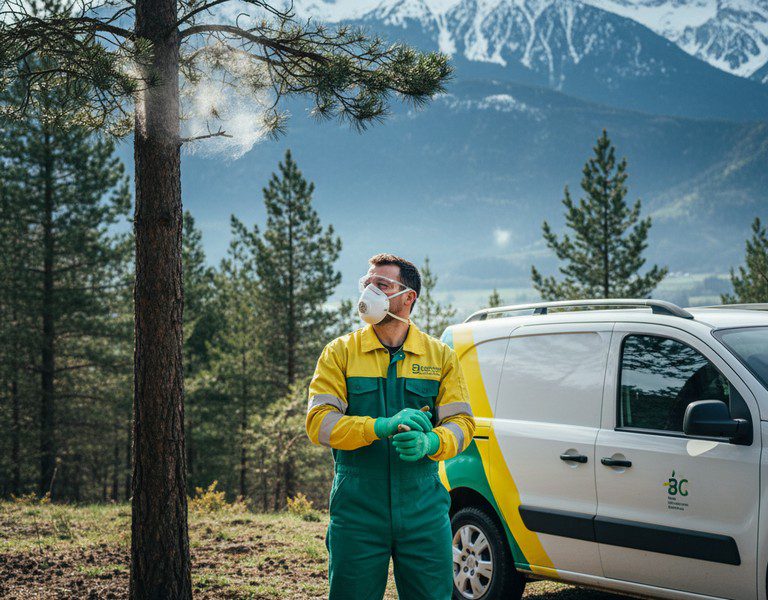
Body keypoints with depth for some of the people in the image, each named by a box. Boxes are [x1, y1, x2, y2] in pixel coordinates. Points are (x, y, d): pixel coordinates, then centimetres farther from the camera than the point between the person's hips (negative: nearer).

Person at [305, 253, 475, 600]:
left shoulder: (441, 356, 9)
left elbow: (462, 423, 1)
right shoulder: (340, 352, 4)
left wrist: (429, 443, -22)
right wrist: (382, 426, -23)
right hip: (356, 512, -1)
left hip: (424, 514, 1)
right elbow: (318, 422, -8)